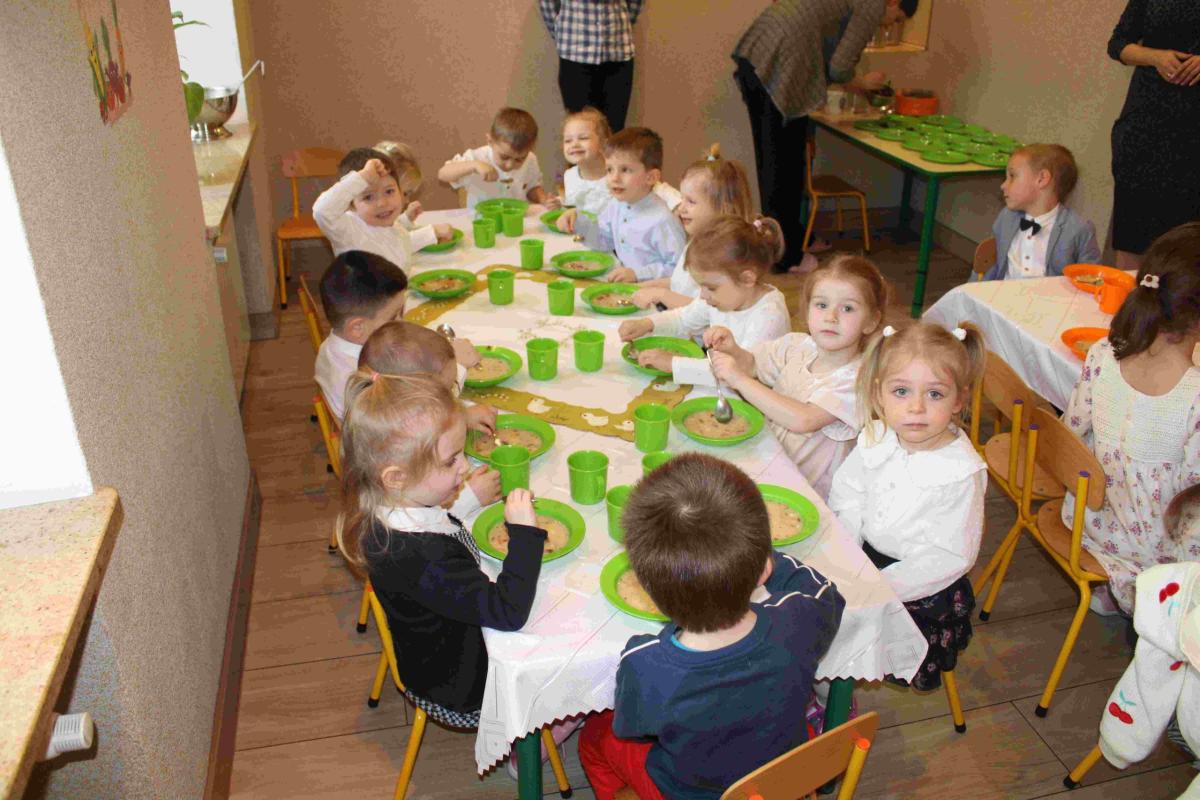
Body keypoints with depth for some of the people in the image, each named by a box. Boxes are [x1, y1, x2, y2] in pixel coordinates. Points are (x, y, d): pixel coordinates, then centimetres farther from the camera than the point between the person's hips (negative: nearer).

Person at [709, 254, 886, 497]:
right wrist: (732, 349, -9)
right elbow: (751, 364, 14)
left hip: (808, 491, -6)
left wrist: (740, 380, -28)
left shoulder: (856, 378, -19)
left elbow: (803, 420, -30)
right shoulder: (797, 346, 0)